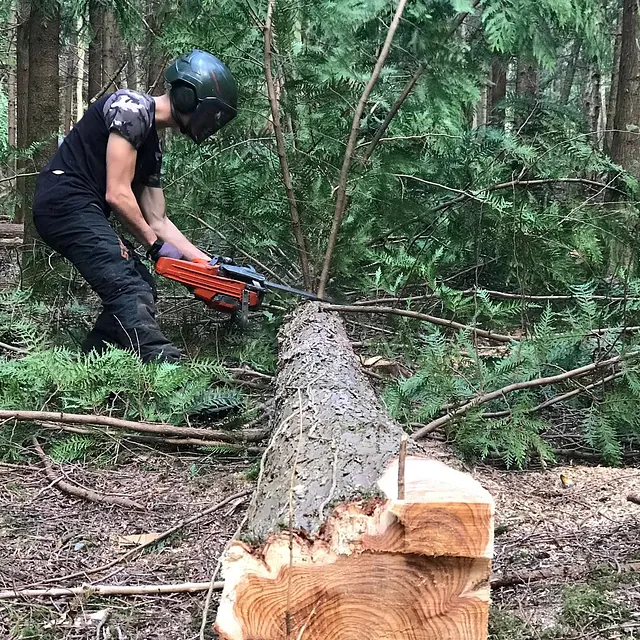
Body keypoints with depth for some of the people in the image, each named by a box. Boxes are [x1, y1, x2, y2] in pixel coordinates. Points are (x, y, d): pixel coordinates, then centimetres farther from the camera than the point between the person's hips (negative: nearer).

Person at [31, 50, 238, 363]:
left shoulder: (151, 146, 19)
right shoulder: (133, 107, -10)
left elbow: (157, 220, 21)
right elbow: (117, 195, -15)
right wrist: (156, 245, -2)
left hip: (83, 212, 10)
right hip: (65, 202, -10)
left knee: (141, 287, 10)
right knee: (131, 290, -20)